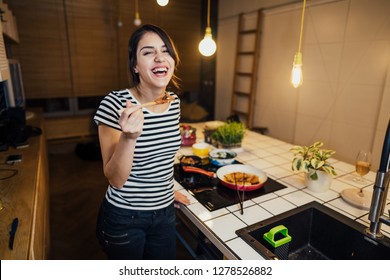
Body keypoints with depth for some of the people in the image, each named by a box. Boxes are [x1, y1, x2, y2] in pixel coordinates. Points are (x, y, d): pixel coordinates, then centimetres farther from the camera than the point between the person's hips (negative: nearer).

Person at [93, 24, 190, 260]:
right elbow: (116, 179, -20)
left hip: (165, 213, 5)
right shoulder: (115, 103, -21)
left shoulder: (174, 102, -4)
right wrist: (129, 136, -35)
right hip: (124, 218, -4)